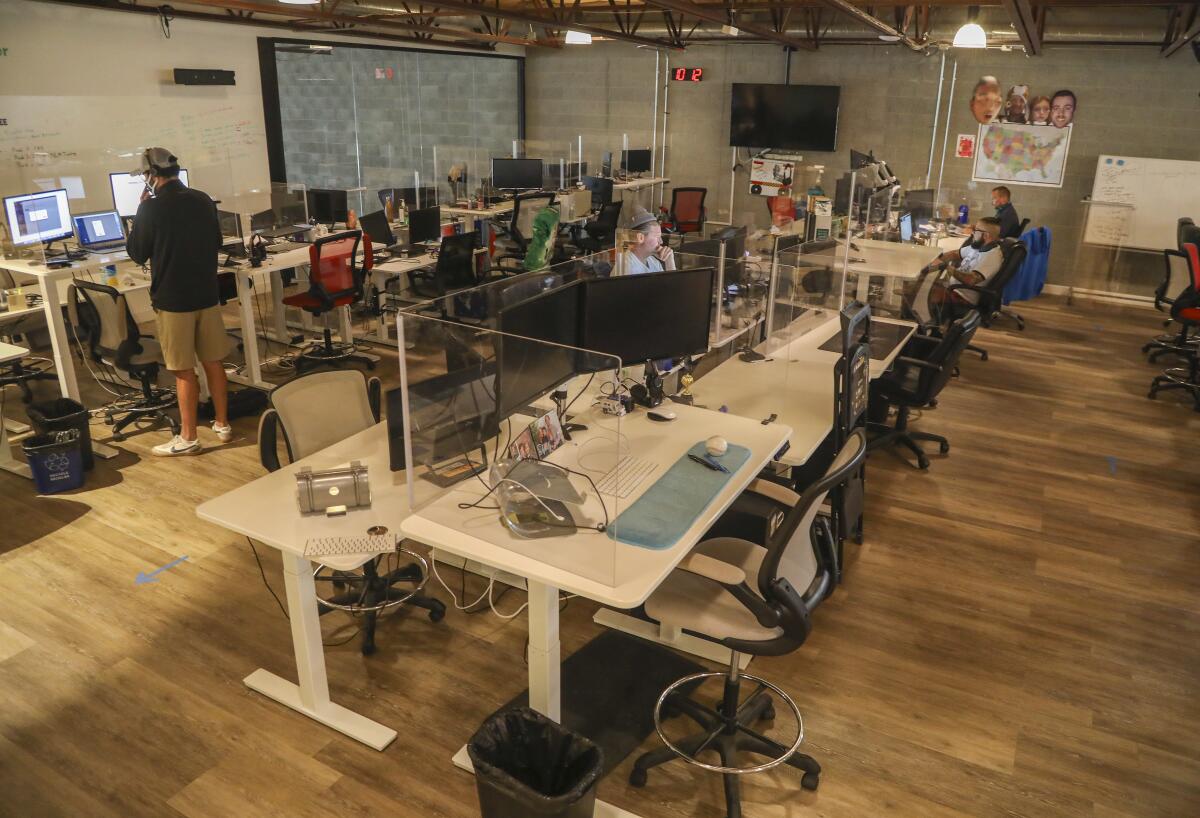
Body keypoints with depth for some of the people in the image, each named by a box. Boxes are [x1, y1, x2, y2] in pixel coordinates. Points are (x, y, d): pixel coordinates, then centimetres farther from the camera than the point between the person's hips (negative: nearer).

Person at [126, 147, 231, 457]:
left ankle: (188, 438, 8)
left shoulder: (151, 208, -14)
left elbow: (137, 253, -2)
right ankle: (222, 424, 22)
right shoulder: (203, 200, 2)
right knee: (213, 362, 12)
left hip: (172, 301, -5)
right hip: (207, 296, 5)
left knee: (184, 370, 0)